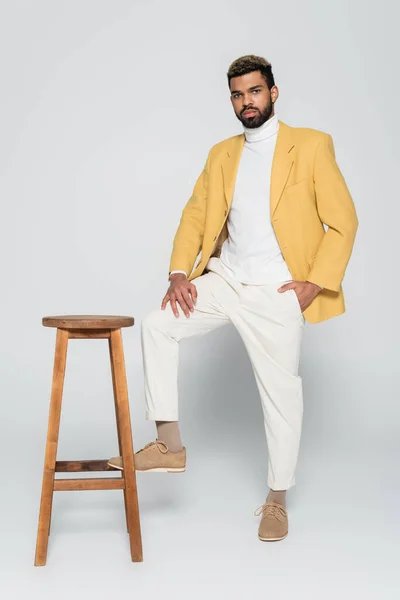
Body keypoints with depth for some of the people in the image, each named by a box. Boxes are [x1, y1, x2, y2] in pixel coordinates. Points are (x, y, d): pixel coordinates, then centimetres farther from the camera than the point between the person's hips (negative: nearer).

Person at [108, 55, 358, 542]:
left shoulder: (311, 145, -3)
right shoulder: (222, 154, 13)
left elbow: (343, 222, -5)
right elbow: (195, 214, 11)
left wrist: (316, 283, -13)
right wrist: (179, 273, -4)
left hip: (276, 292, -4)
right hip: (224, 280, 5)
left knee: (281, 393, 1)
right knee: (157, 324, -9)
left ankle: (276, 500, 20)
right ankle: (169, 446, 1)